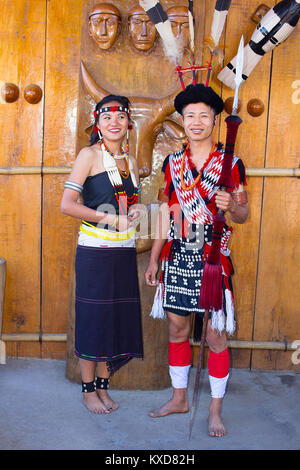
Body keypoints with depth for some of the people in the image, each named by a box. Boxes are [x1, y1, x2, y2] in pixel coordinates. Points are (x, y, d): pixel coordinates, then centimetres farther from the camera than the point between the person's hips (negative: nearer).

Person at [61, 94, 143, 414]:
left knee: (118, 321, 10)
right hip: (95, 252, -6)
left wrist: (134, 213, 0)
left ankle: (103, 388, 27)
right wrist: (111, 218, -16)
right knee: (92, 319, 3)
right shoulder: (89, 155, -5)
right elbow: (67, 204, -14)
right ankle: (88, 391, 21)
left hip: (124, 252, 6)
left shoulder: (130, 161, 12)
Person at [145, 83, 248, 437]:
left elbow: (243, 215, 2)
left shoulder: (230, 163, -2)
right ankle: (179, 398, 31)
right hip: (177, 258, 4)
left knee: (216, 336, 3)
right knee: (177, 331, 13)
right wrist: (154, 259, 11)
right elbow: (166, 212, 12)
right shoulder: (172, 162, 8)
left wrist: (231, 205, -22)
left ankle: (215, 410, 21)